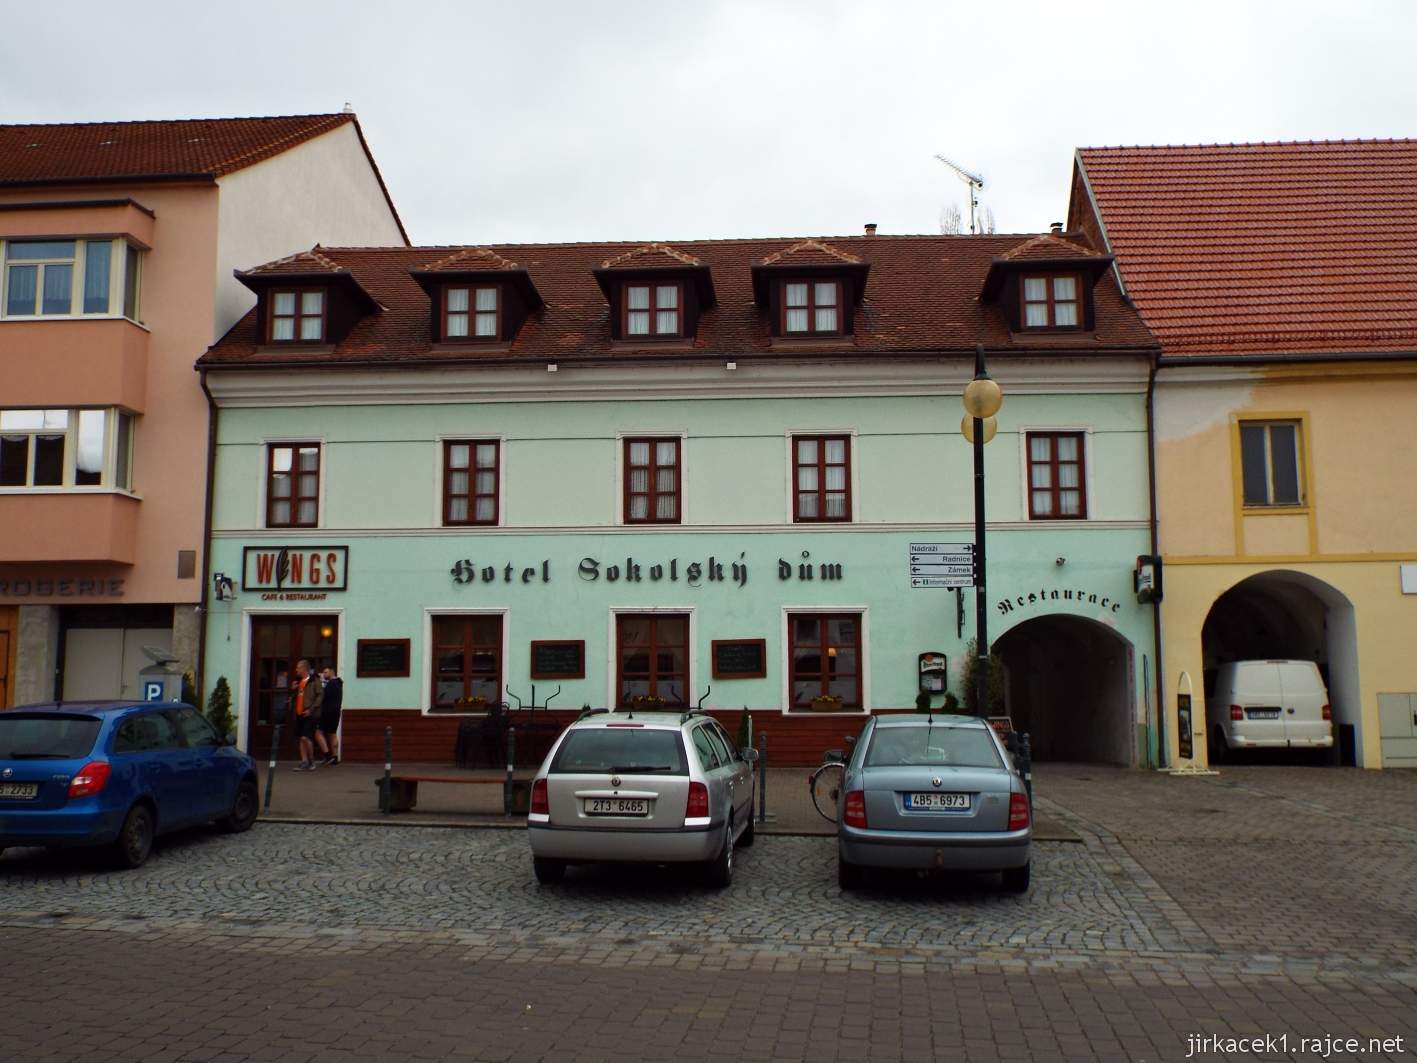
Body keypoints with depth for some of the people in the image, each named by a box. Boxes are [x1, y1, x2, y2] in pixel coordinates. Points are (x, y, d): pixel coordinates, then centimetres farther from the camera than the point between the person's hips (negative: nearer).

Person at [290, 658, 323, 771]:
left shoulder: (314, 680, -7)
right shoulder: (298, 681, 16)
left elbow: (320, 695, -13)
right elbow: (294, 696, 25)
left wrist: (311, 709, -18)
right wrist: (293, 689, 3)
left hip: (310, 714, -8)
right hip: (299, 714, 8)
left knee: (306, 737, -13)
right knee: (302, 739, 7)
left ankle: (311, 761, 2)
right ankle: (304, 762, 12)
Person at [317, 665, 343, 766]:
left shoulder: (331, 683, -12)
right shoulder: (338, 683, 19)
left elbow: (324, 695, -20)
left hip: (328, 712, -10)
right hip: (335, 712, 10)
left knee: (318, 732, -8)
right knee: (332, 734, 12)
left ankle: (328, 755, -14)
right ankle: (335, 758, 12)